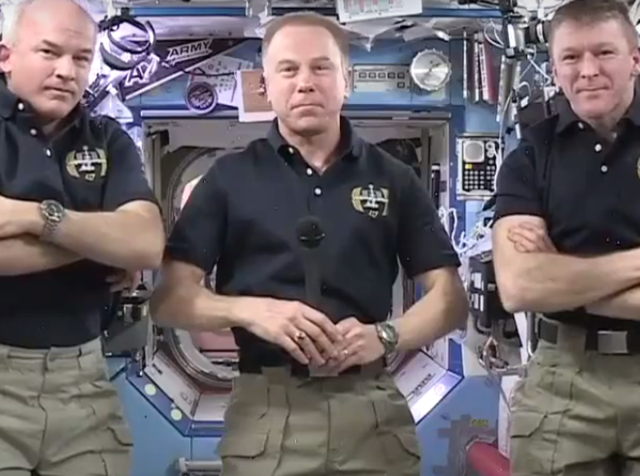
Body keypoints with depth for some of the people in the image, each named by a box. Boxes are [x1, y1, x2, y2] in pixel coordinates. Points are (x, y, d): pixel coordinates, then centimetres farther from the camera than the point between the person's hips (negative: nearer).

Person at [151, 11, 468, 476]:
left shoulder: (394, 179, 7)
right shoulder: (229, 177, 4)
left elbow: (450, 298, 6)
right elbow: (168, 299, 0)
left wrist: (384, 335, -12)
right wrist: (249, 309, -18)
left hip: (373, 406, 1)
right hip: (266, 408, -1)